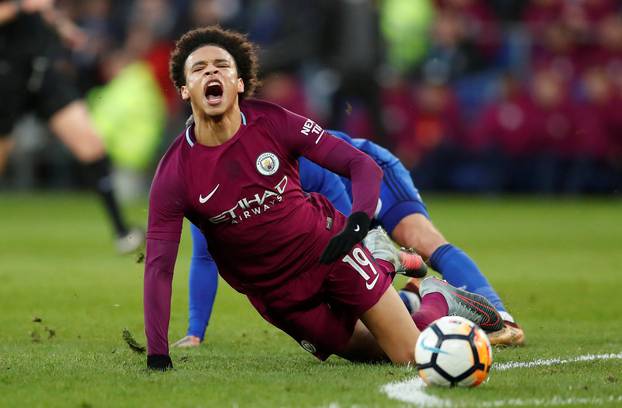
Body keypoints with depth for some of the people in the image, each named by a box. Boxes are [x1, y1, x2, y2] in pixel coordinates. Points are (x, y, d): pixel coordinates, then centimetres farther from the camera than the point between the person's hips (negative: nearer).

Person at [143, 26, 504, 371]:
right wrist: (157, 356, -28)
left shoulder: (272, 122, -15)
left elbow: (362, 165, -11)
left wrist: (358, 223, -32)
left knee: (413, 356, -6)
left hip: (328, 247, 0)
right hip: (276, 292, 1)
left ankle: (437, 299, 29)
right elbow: (159, 266, -19)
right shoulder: (176, 173, -17)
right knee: (377, 353, 3)